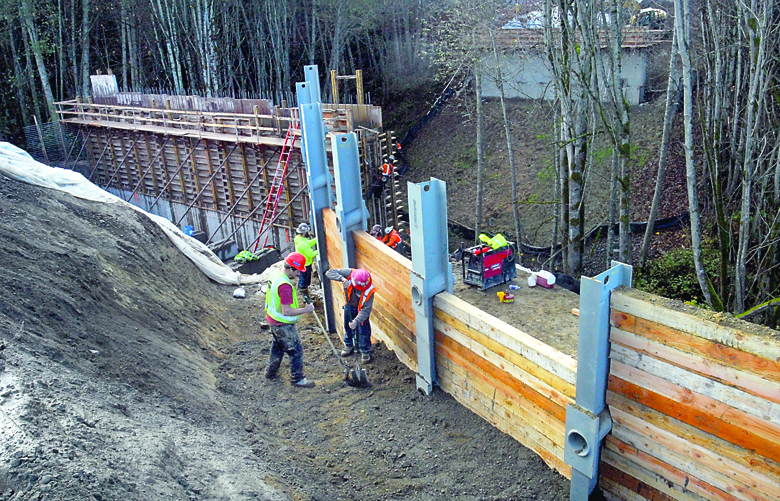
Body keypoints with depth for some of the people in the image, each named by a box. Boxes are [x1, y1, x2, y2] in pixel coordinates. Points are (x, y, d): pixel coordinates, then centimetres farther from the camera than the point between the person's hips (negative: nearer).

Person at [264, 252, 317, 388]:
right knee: (296, 350, 5)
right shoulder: (285, 285, -32)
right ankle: (297, 379, 18)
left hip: (273, 319, 10)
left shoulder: (276, 274, -1)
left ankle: (271, 371, 45)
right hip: (283, 325, -10)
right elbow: (286, 311, -31)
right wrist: (305, 310, -22)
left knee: (278, 346, 28)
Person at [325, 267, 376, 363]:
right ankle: (349, 346, 44)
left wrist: (357, 321, -40)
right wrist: (342, 279, -50)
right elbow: (329, 272, -36)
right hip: (349, 306, 3)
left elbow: (366, 309, -32)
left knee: (363, 330, 1)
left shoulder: (369, 290, -37)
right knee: (348, 326, 20)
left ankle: (365, 352, 23)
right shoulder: (349, 273, -33)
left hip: (361, 308, -3)